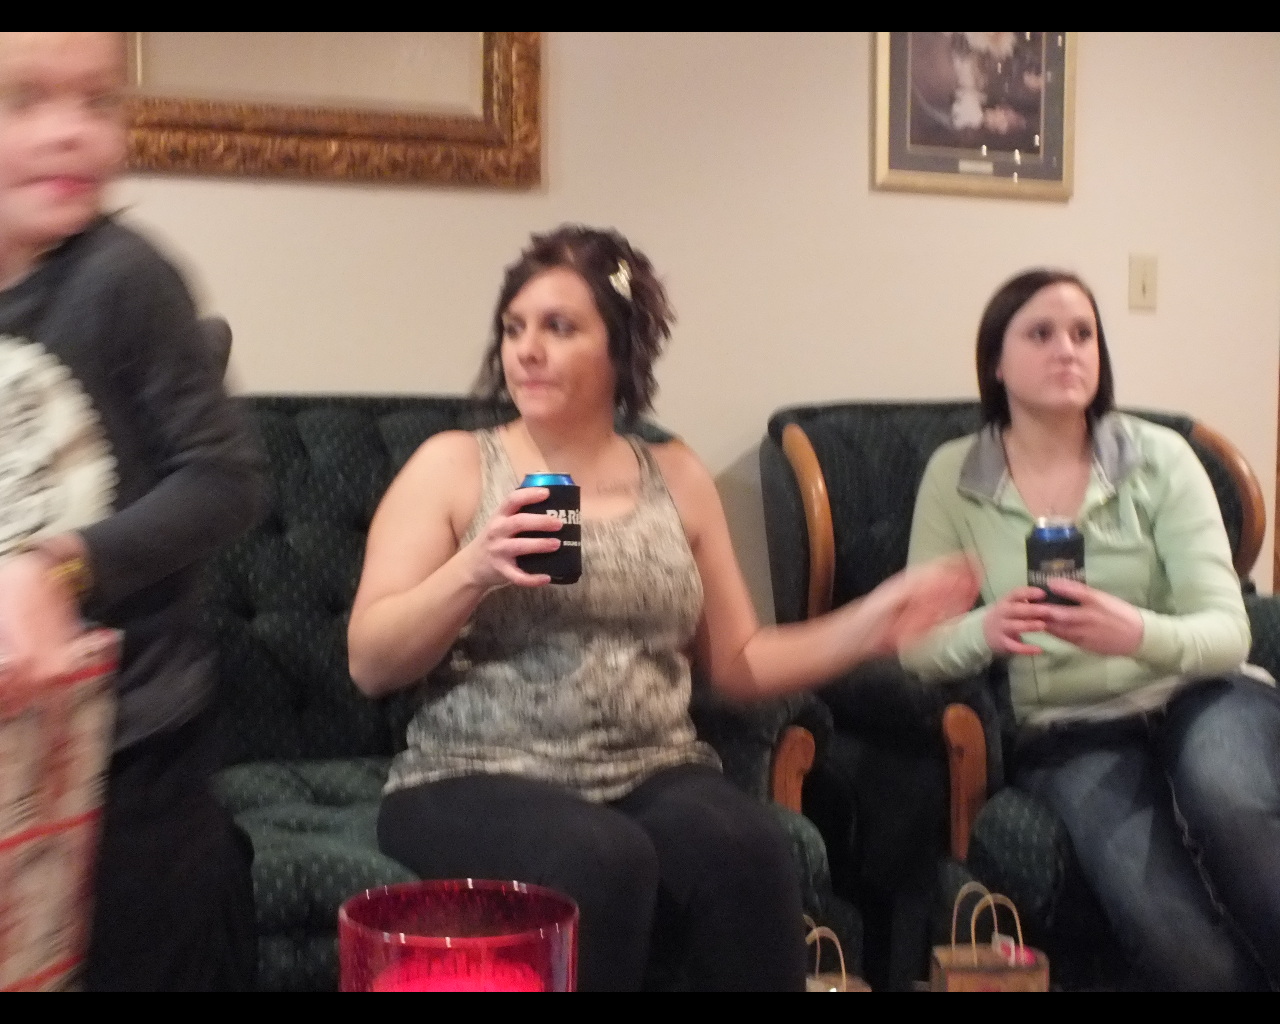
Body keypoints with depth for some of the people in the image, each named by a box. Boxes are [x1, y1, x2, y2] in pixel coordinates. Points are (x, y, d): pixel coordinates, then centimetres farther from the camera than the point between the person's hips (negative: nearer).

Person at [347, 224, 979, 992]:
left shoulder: (677, 475, 13)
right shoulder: (453, 465, 3)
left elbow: (739, 663, 14)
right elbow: (369, 663, -3)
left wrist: (872, 624, 2)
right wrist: (472, 570, -19)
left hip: (656, 777, 3)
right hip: (479, 784, -2)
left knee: (743, 849, -31)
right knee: (603, 861, -35)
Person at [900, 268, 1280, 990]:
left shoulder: (1161, 457, -1)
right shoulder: (953, 475, 2)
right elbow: (916, 646, 0)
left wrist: (1139, 634, -29)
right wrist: (983, 632, -24)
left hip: (1195, 697, 1)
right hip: (1066, 733, -1)